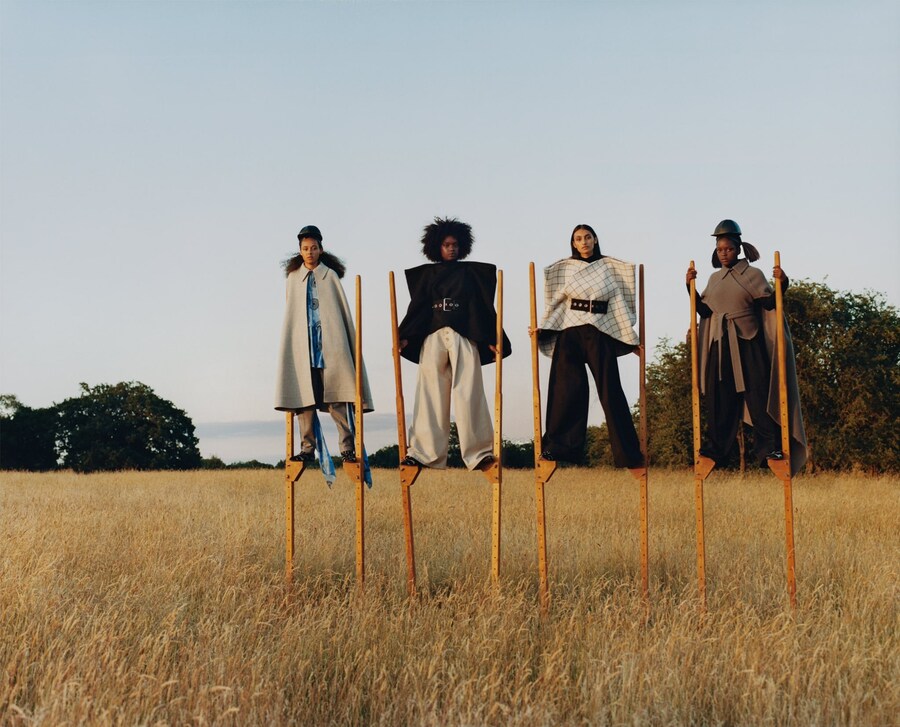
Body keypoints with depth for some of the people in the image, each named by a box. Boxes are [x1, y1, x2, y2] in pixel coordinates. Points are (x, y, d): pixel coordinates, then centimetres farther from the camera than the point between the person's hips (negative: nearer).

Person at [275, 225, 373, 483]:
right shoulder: (293, 278, 15)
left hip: (330, 343, -2)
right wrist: (289, 344, 14)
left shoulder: (330, 275, 8)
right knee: (304, 396, -3)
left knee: (337, 396, -9)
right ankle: (308, 448, 1)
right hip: (302, 343, 3)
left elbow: (343, 309, 7)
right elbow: (291, 315, 19)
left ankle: (348, 447, -10)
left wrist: (351, 342, 2)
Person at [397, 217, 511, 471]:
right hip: (432, 338, 1)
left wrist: (491, 339, 2)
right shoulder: (427, 274, 16)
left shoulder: (470, 273, 15)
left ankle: (480, 452, -11)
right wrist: (405, 336, -3)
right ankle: (424, 453, -5)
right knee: (430, 395, -4)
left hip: (464, 338, -1)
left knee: (469, 393, -8)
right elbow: (417, 307, 9)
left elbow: (483, 307, 11)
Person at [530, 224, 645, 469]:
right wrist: (541, 328, -4)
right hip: (570, 332, 1)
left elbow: (619, 303, 6)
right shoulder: (564, 268, 10)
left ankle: (628, 454, 1)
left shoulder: (609, 267, 9)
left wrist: (631, 338, 3)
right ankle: (560, 446, -2)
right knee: (568, 389, -4)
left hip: (600, 332, 0)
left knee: (610, 389, -2)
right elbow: (556, 303, 8)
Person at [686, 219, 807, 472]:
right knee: (719, 396, 6)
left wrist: (781, 284, -24)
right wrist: (690, 288, 4)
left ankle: (770, 447, -4)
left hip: (748, 342, -4)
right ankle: (717, 446, 13)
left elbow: (769, 304, -8)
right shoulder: (714, 279, 13)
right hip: (720, 344, 4)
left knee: (757, 393, -7)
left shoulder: (752, 274, 0)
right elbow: (705, 311, 11)